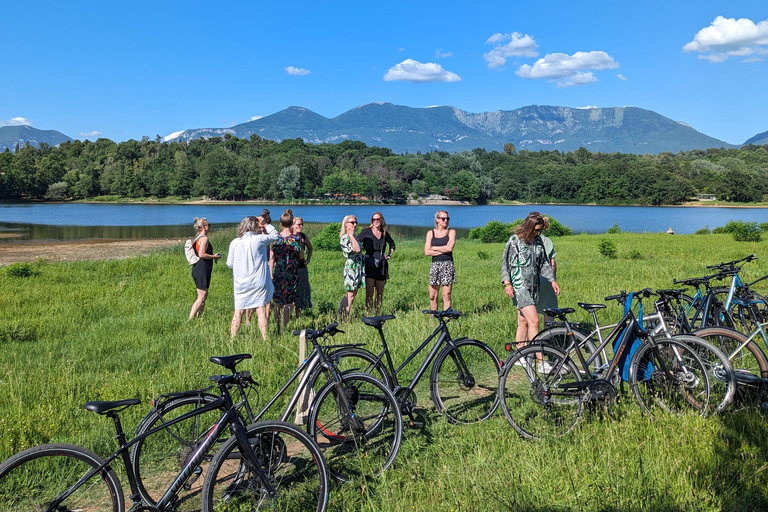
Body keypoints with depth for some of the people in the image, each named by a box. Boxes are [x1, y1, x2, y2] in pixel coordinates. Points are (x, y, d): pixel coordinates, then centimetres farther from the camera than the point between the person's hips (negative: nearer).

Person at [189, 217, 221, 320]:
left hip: (197, 269, 10)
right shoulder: (204, 238, -14)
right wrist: (214, 256, -11)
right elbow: (202, 254, -24)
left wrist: (212, 256, 17)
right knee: (201, 298, -7)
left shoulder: (197, 238, 16)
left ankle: (197, 318, 20)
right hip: (202, 270, -10)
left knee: (204, 296, 17)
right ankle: (190, 320, -7)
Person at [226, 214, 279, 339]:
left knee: (238, 312, 9)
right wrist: (265, 224, 10)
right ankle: (265, 339, 1)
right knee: (261, 310, 2)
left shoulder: (235, 242, -1)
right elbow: (275, 235, 8)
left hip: (240, 283, 2)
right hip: (258, 283, -2)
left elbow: (229, 263, 7)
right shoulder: (259, 239, -9)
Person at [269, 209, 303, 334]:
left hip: (277, 272, 3)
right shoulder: (296, 239, -8)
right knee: (288, 302, 4)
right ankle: (283, 328, 3)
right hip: (291, 273, -3)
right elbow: (301, 257, 2)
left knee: (277, 301, 14)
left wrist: (271, 274, 5)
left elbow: (271, 258, 0)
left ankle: (278, 328, 21)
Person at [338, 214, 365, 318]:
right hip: (352, 265, -9)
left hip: (358, 266, 9)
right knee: (351, 294, -2)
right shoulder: (345, 238, -16)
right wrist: (351, 236, -22)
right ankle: (345, 316, 5)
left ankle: (340, 312, 19)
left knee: (353, 293, 13)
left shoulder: (353, 236, 14)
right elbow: (356, 250, -28)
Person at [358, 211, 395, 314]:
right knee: (369, 293, -8)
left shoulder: (385, 233, 10)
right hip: (369, 265, -4)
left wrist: (390, 254, 14)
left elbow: (392, 244, 28)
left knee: (380, 293, 8)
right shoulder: (366, 231, -1)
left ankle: (377, 315, 15)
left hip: (382, 265, 4)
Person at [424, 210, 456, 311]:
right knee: (432, 296, 1)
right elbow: (427, 252, -1)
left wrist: (434, 248, -1)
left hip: (448, 264, -2)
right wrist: (443, 250, -5)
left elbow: (449, 248, -10)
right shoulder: (430, 233, 10)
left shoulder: (451, 232, 7)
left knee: (446, 295, -5)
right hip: (435, 264, 2)